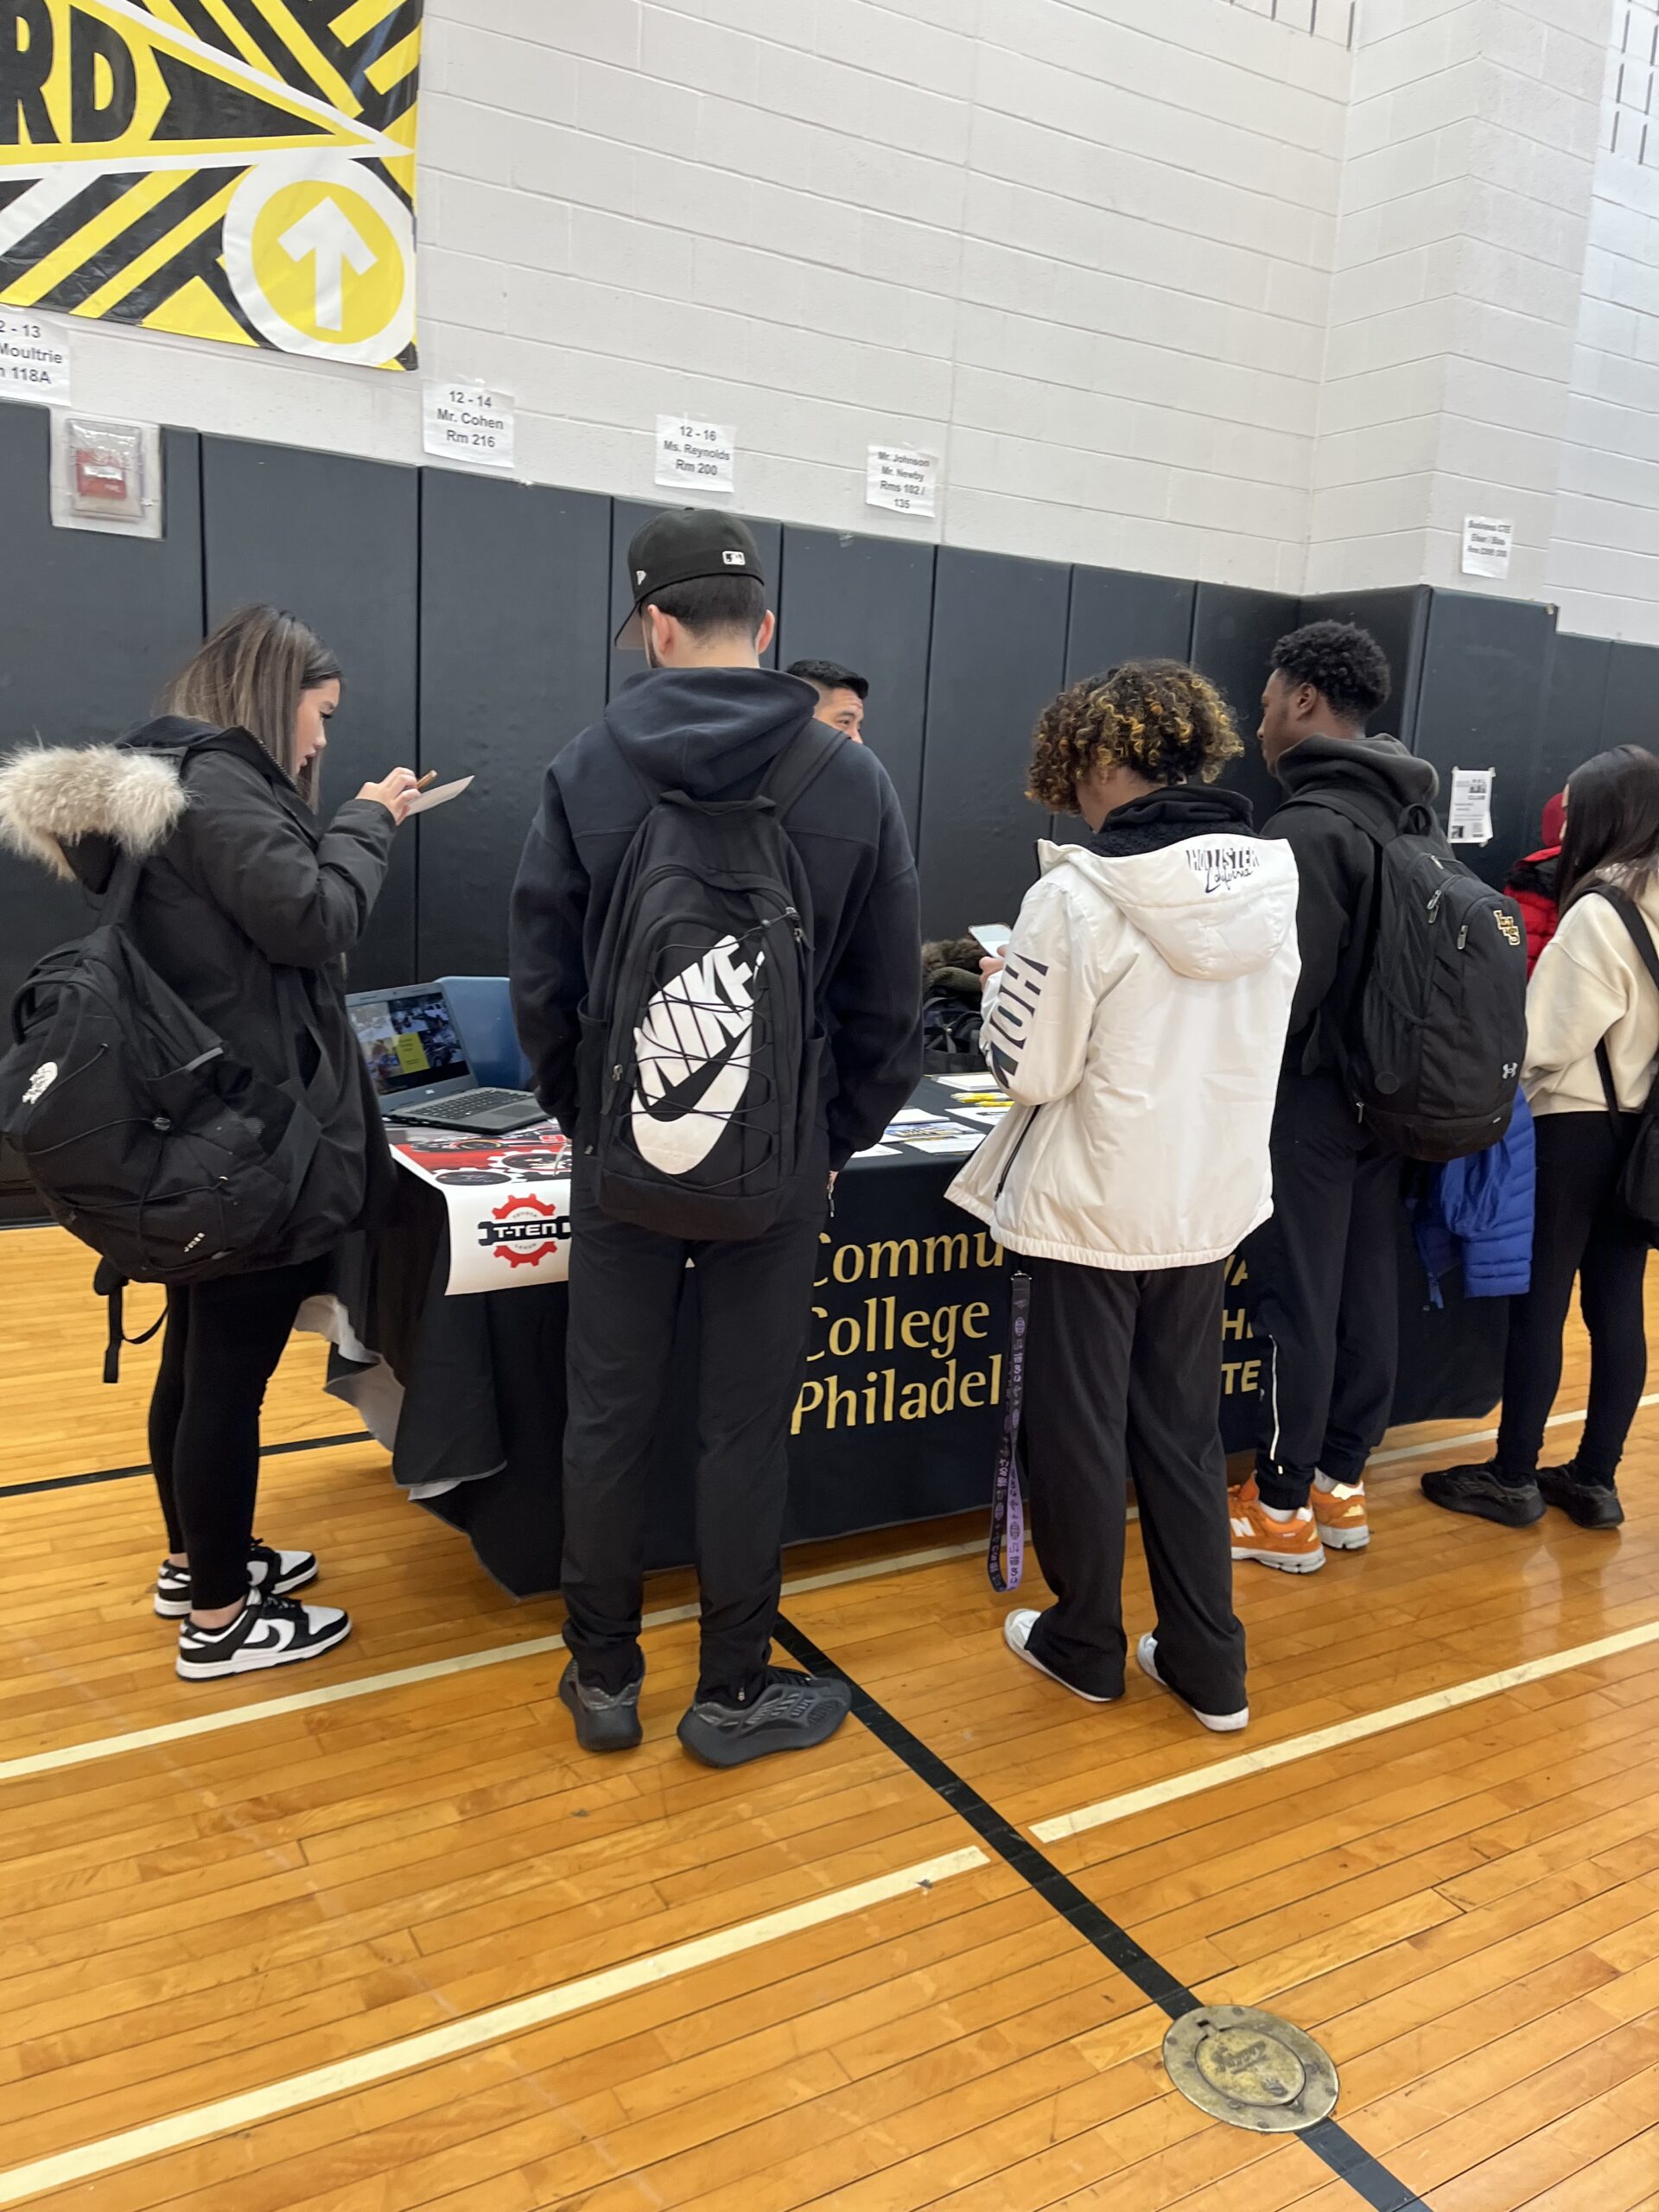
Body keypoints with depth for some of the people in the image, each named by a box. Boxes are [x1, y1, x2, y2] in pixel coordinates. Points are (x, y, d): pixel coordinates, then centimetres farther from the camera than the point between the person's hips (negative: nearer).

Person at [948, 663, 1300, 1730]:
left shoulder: (1081, 895, -19)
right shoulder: (1271, 882, -1)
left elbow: (1029, 1066, -15)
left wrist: (1006, 984, 3)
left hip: (1095, 1208, -5)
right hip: (1211, 1202, 6)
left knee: (1082, 1432, 12)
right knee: (1186, 1429, 18)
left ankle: (1085, 1644, 29)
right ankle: (1209, 1664, 26)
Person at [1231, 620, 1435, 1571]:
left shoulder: (1310, 826, -18)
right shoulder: (1404, 815, 8)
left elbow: (1290, 981, -22)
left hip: (1309, 1099, -8)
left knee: (1297, 1301, 1)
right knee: (1369, 1294, 13)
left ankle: (1283, 1508, 13)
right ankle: (1341, 1481, 27)